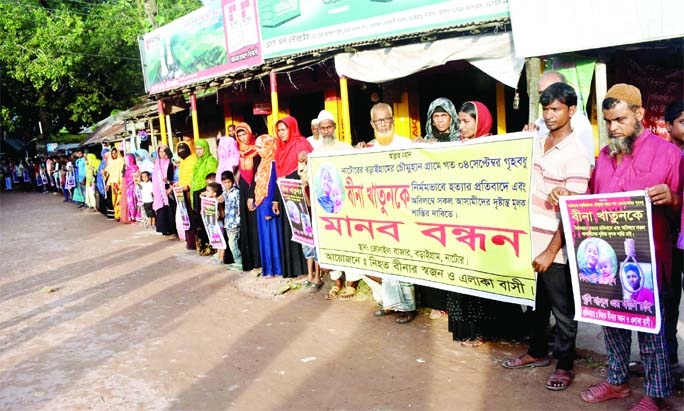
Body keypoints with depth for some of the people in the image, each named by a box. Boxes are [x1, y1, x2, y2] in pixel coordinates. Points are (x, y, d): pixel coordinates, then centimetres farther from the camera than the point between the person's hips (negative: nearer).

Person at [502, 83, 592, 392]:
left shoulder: (576, 155, -15)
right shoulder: (537, 143, 6)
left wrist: (551, 252, -20)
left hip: (556, 247, -7)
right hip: (531, 241, 7)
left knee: (562, 310, 9)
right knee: (535, 302, 20)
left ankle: (565, 364, 25)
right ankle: (537, 352, 37)